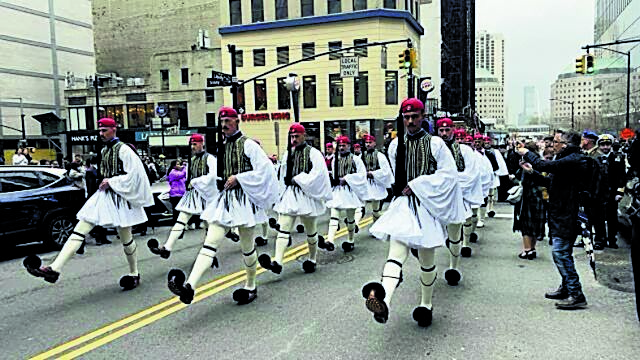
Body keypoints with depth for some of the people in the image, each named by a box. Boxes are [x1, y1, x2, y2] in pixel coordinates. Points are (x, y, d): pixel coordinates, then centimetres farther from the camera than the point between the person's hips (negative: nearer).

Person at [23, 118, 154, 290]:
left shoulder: (123, 149, -11)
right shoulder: (104, 150, 14)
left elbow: (133, 174, -16)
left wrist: (111, 182, -14)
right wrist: (105, 182, 12)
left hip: (119, 197, -8)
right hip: (104, 194, 8)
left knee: (125, 238, 4)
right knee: (80, 229, -4)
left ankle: (134, 274, 22)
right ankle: (54, 269, -10)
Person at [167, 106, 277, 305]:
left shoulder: (248, 144, -5)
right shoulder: (221, 147, 15)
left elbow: (264, 170, -13)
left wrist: (238, 178, -15)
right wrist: (219, 181, 10)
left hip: (243, 199, -5)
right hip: (223, 199, 6)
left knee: (247, 246, 8)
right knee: (211, 241, -9)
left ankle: (250, 287, 26)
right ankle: (189, 286, -23)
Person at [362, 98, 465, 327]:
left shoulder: (435, 144, 0)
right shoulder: (396, 145, 9)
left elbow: (449, 174, -8)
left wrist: (416, 185, -11)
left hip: (428, 206, -1)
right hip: (403, 205, 2)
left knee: (427, 259, 9)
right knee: (396, 249, -20)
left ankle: (426, 304, 27)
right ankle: (383, 299, -42)